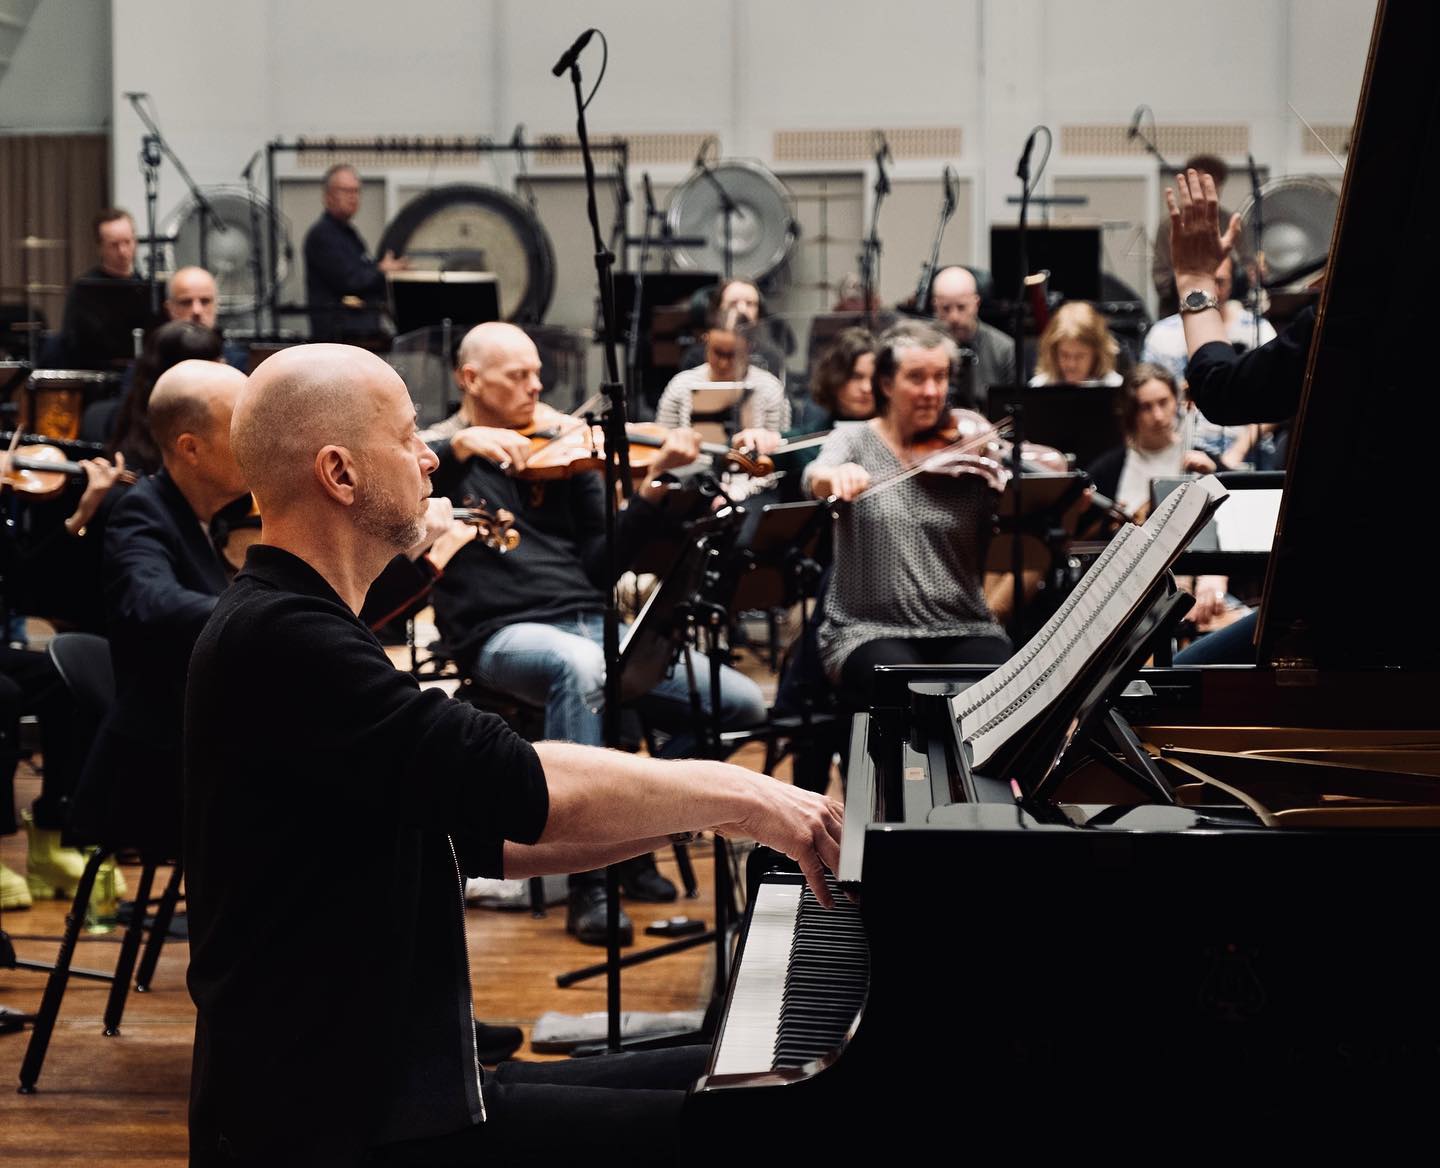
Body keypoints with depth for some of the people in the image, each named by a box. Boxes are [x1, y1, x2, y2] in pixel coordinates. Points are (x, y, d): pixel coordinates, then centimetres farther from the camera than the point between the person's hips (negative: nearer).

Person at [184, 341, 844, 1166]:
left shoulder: (300, 627, 16)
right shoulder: (278, 642, -18)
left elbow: (489, 833, 17)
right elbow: (522, 786, -26)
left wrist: (698, 813, 8)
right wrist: (738, 796, -14)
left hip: (392, 1087, 11)